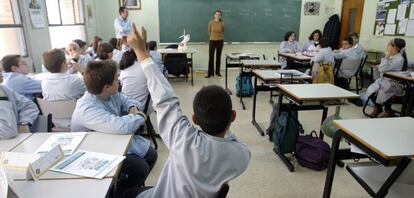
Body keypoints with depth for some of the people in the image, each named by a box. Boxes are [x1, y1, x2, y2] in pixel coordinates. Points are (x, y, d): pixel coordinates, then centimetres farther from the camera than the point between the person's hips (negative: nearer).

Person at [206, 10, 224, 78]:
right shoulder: (211, 23, -5)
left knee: (218, 57, 8)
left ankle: (218, 72, 18)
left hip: (220, 41, 1)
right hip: (212, 41, -1)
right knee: (211, 57, -3)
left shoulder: (222, 23, -2)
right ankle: (210, 73, 1)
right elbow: (209, 32, 7)